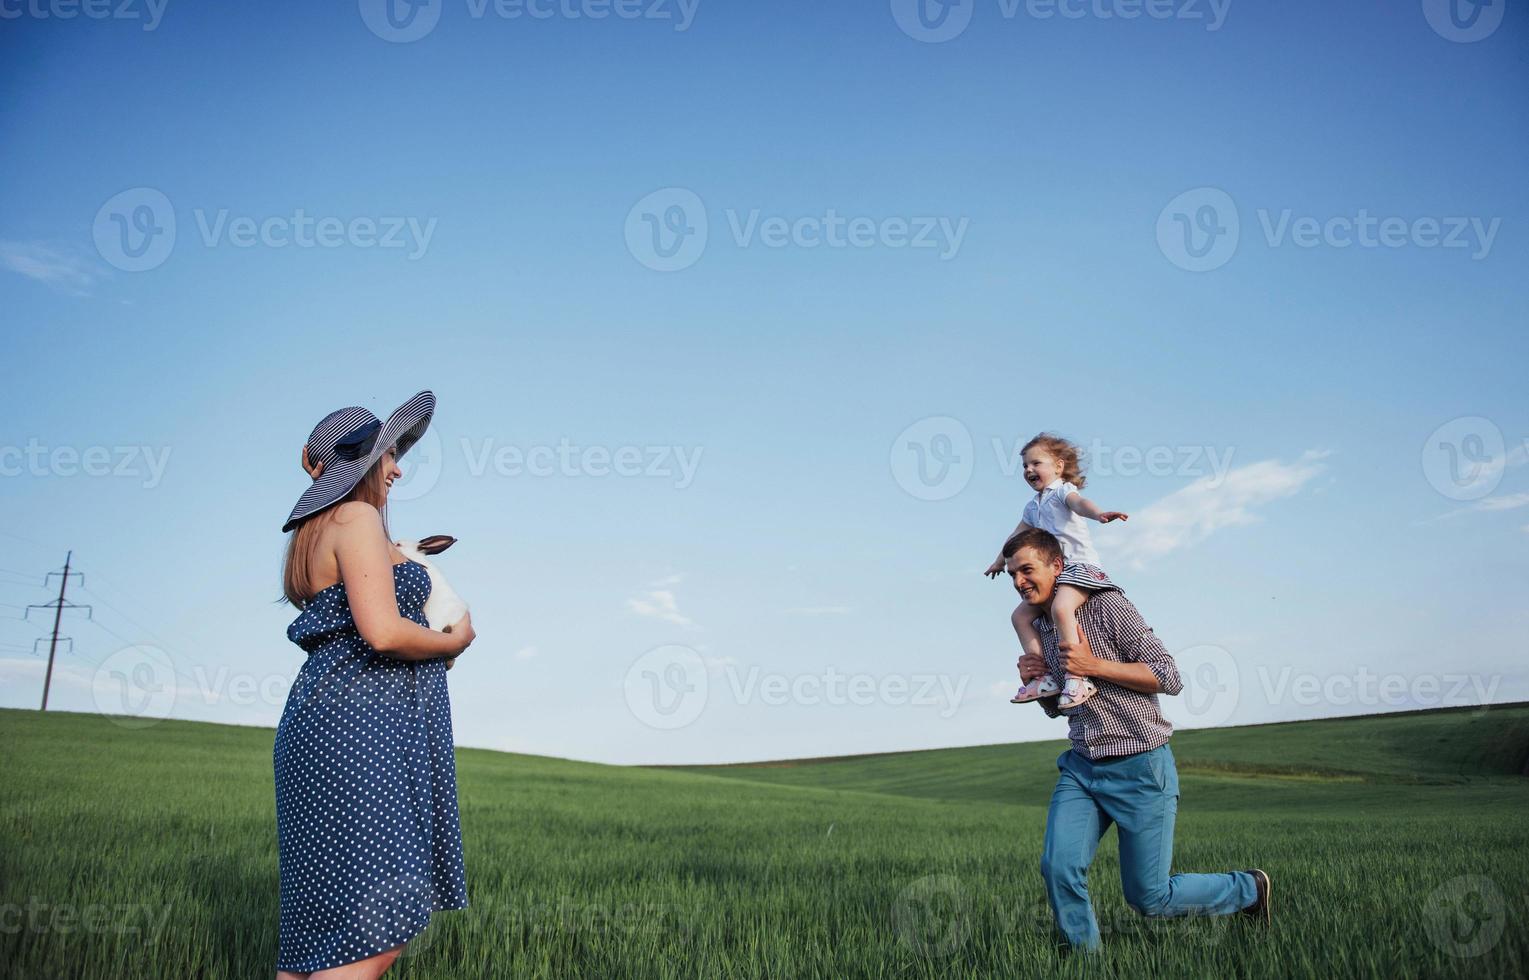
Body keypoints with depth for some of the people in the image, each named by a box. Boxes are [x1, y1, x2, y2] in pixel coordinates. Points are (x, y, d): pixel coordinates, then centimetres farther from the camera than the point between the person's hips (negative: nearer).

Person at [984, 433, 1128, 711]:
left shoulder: (1063, 490, -3)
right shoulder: (1033, 506, 22)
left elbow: (1079, 503, -27)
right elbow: (1018, 535, 37)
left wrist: (1099, 513, -48)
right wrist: (1000, 561, 47)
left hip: (1079, 565, -9)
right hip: (1052, 571, 9)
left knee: (1060, 608, -33)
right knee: (1020, 615, 0)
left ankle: (1077, 677, -33)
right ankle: (1043, 675, -6)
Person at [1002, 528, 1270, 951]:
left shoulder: (1106, 605, -12)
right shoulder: (1039, 628, 9)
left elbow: (1169, 677, -14)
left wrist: (1093, 666, -21)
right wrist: (1036, 679, -1)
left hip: (1140, 768, -6)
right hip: (1081, 767, 6)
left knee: (1149, 898, 3)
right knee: (1058, 868, -14)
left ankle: (1248, 889, 28)